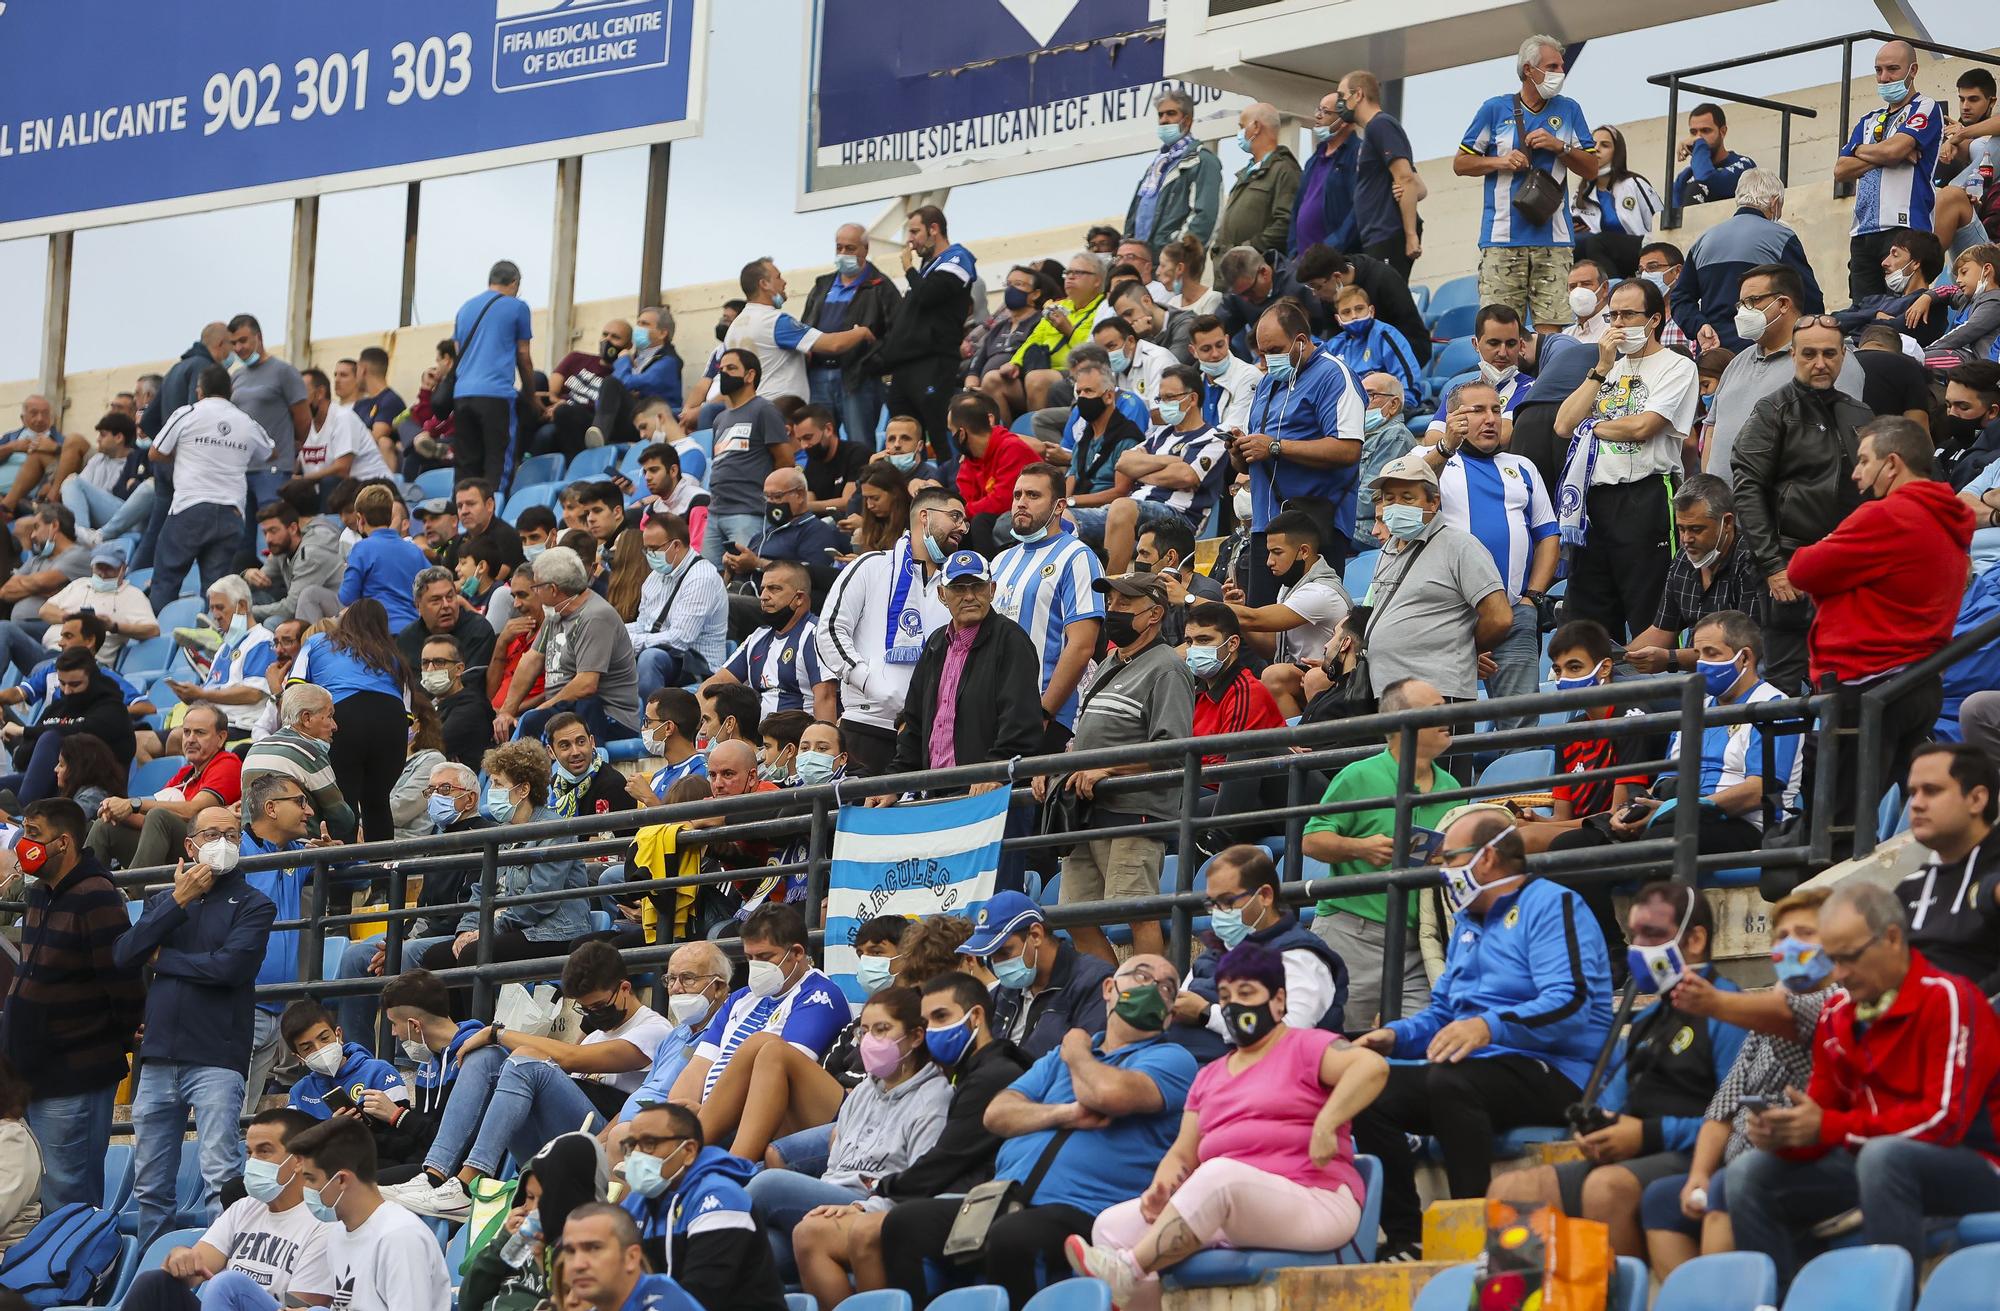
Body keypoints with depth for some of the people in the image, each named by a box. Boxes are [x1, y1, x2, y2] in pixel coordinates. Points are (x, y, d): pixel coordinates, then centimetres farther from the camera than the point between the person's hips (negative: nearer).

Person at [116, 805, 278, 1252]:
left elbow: (231, 965, -13)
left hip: (216, 1059, -5)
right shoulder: (164, 900, 17)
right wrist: (178, 902, -4)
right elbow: (124, 954, 3)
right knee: (149, 1186, 8)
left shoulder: (253, 905, 3)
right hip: (157, 1057, 5)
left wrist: (163, 958, -1)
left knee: (221, 1180, -13)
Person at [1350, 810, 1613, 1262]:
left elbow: (1570, 1003, -19)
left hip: (1557, 1073, -9)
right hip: (1480, 1067, 9)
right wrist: (1394, 1036, 7)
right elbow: (1442, 1012, 29)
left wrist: (1490, 1026, -33)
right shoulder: (1467, 922, 25)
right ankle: (1404, 1238, -12)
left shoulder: (1551, 905, -4)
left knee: (1448, 1083, -37)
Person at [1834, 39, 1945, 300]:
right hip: (1863, 232, 7)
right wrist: (1884, 156, -1)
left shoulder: (1925, 108, 5)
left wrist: (1860, 150, 8)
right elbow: (1841, 171, 14)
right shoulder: (1869, 122, 26)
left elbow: (1896, 149, -12)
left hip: (1904, 227, -7)